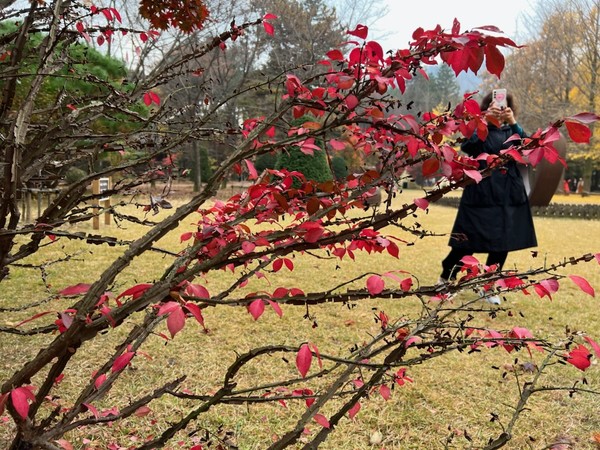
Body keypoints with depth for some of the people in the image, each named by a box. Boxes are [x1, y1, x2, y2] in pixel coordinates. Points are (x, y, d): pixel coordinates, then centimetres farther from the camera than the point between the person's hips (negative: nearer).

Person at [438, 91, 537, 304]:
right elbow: (466, 146, -20)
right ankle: (445, 279, 15)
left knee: (502, 243, 6)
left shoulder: (510, 132, 12)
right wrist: (485, 120, -27)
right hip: (481, 194, -4)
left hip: (509, 195, 4)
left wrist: (513, 123, -17)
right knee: (468, 242, -4)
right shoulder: (479, 130, 2)